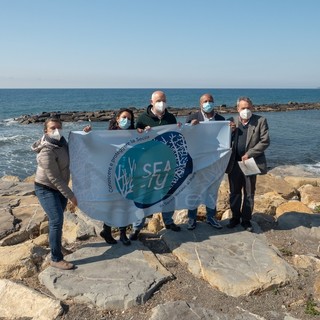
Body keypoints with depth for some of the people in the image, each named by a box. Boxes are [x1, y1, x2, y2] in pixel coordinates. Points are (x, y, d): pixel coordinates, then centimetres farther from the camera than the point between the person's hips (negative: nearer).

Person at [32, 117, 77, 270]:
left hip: (59, 187, 8)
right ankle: (56, 259, -6)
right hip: (46, 189, -8)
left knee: (57, 219, 20)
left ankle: (56, 244, 42)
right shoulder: (47, 152, -29)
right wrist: (71, 195, -25)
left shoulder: (61, 141, -5)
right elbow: (55, 179, -27)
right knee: (57, 220, -15)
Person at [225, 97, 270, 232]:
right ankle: (235, 217, 27)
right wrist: (230, 131, -12)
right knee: (234, 193, 12)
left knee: (249, 194, 8)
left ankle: (246, 220, 22)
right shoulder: (232, 123, 6)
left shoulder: (260, 121, -3)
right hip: (234, 163, 2)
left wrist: (249, 154, -15)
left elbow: (265, 141, -9)